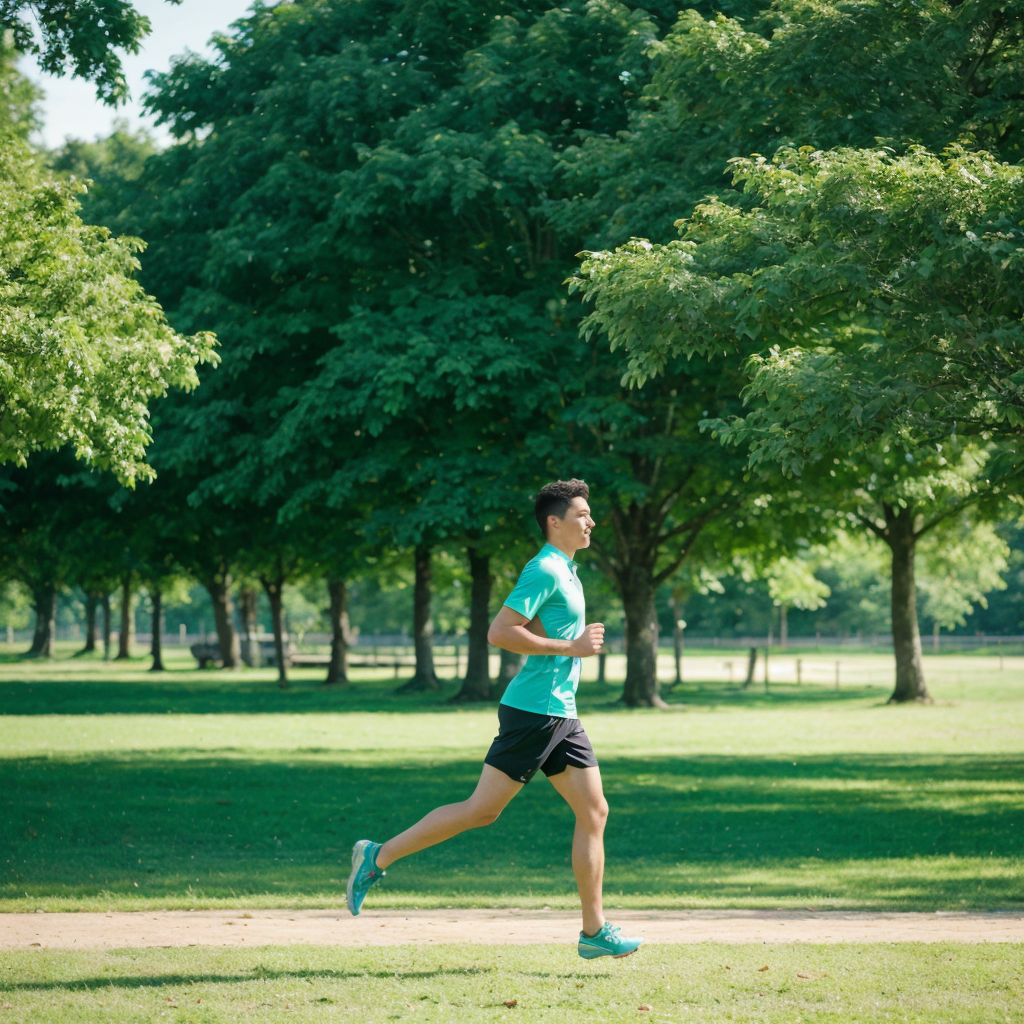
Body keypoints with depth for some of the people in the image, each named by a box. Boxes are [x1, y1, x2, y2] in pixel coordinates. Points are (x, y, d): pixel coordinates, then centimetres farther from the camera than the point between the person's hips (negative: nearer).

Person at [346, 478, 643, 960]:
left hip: (560, 715, 9)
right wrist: (569, 647, -17)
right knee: (482, 809, -8)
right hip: (531, 710, -9)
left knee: (594, 812, 3)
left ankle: (595, 930, 4)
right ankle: (379, 856, 3)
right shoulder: (545, 569, -12)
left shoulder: (564, 571, 18)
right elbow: (499, 632, -20)